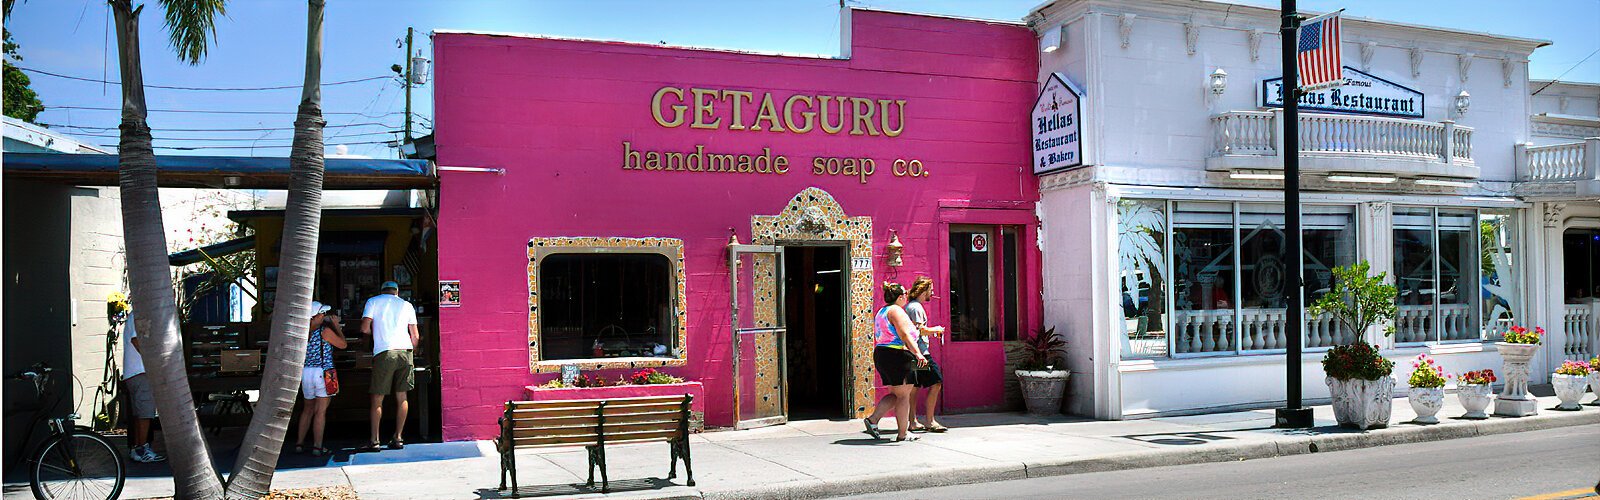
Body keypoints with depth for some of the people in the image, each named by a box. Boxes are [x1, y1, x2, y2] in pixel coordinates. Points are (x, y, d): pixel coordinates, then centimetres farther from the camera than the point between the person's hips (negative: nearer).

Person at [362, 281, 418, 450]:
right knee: (401, 397, 9)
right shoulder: (406, 305, 17)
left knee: (377, 398, 4)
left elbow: (364, 329, -2)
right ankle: (398, 438, 10)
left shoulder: (373, 301, 9)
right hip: (405, 351, 3)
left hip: (384, 353, -3)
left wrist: (376, 330, 18)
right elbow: (415, 337, 13)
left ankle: (374, 440, 3)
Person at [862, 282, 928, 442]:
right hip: (897, 356, -9)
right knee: (903, 396, -2)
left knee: (895, 394, 15)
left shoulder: (881, 312, 19)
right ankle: (903, 434, 1)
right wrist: (917, 353, -28)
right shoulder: (896, 311, -10)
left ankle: (872, 419, 3)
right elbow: (904, 335, -21)